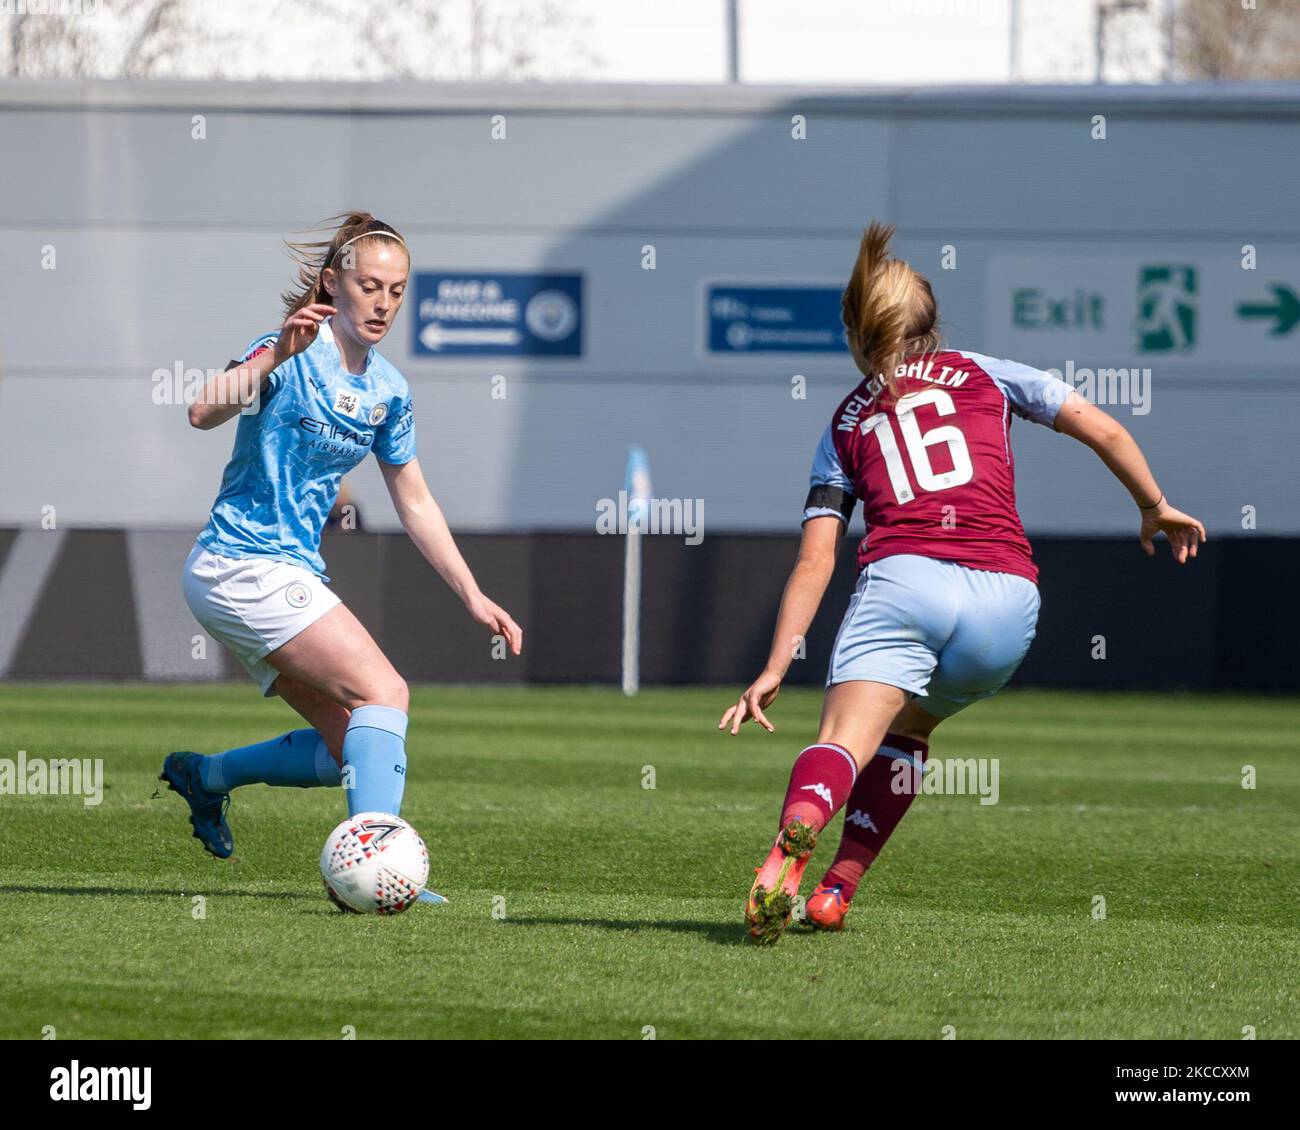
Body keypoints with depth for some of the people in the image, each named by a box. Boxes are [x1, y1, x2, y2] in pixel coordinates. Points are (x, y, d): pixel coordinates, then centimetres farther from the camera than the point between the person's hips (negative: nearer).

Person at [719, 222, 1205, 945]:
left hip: (904, 579, -2)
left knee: (845, 742, -18)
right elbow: (1104, 431, 17)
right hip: (1007, 596, 2)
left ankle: (790, 849, -51)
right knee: (909, 726, 26)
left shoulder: (846, 424, 21)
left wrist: (776, 667, 13)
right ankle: (837, 890, 13)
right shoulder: (985, 375, 23)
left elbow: (815, 563, 14)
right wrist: (1156, 509, 30)